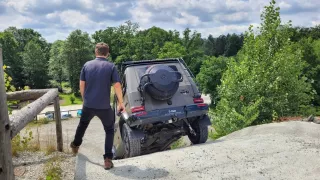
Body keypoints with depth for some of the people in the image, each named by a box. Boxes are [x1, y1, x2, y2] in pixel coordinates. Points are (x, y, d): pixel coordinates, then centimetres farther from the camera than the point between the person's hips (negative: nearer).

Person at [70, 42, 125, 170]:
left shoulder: (87, 65, 2)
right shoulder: (111, 66, -6)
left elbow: (82, 85, 5)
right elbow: (117, 86, -12)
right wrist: (121, 103, -3)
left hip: (88, 105, 3)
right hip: (104, 106, -3)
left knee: (82, 124, 29)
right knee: (109, 130, 13)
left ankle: (75, 145, 50)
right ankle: (107, 159, 7)